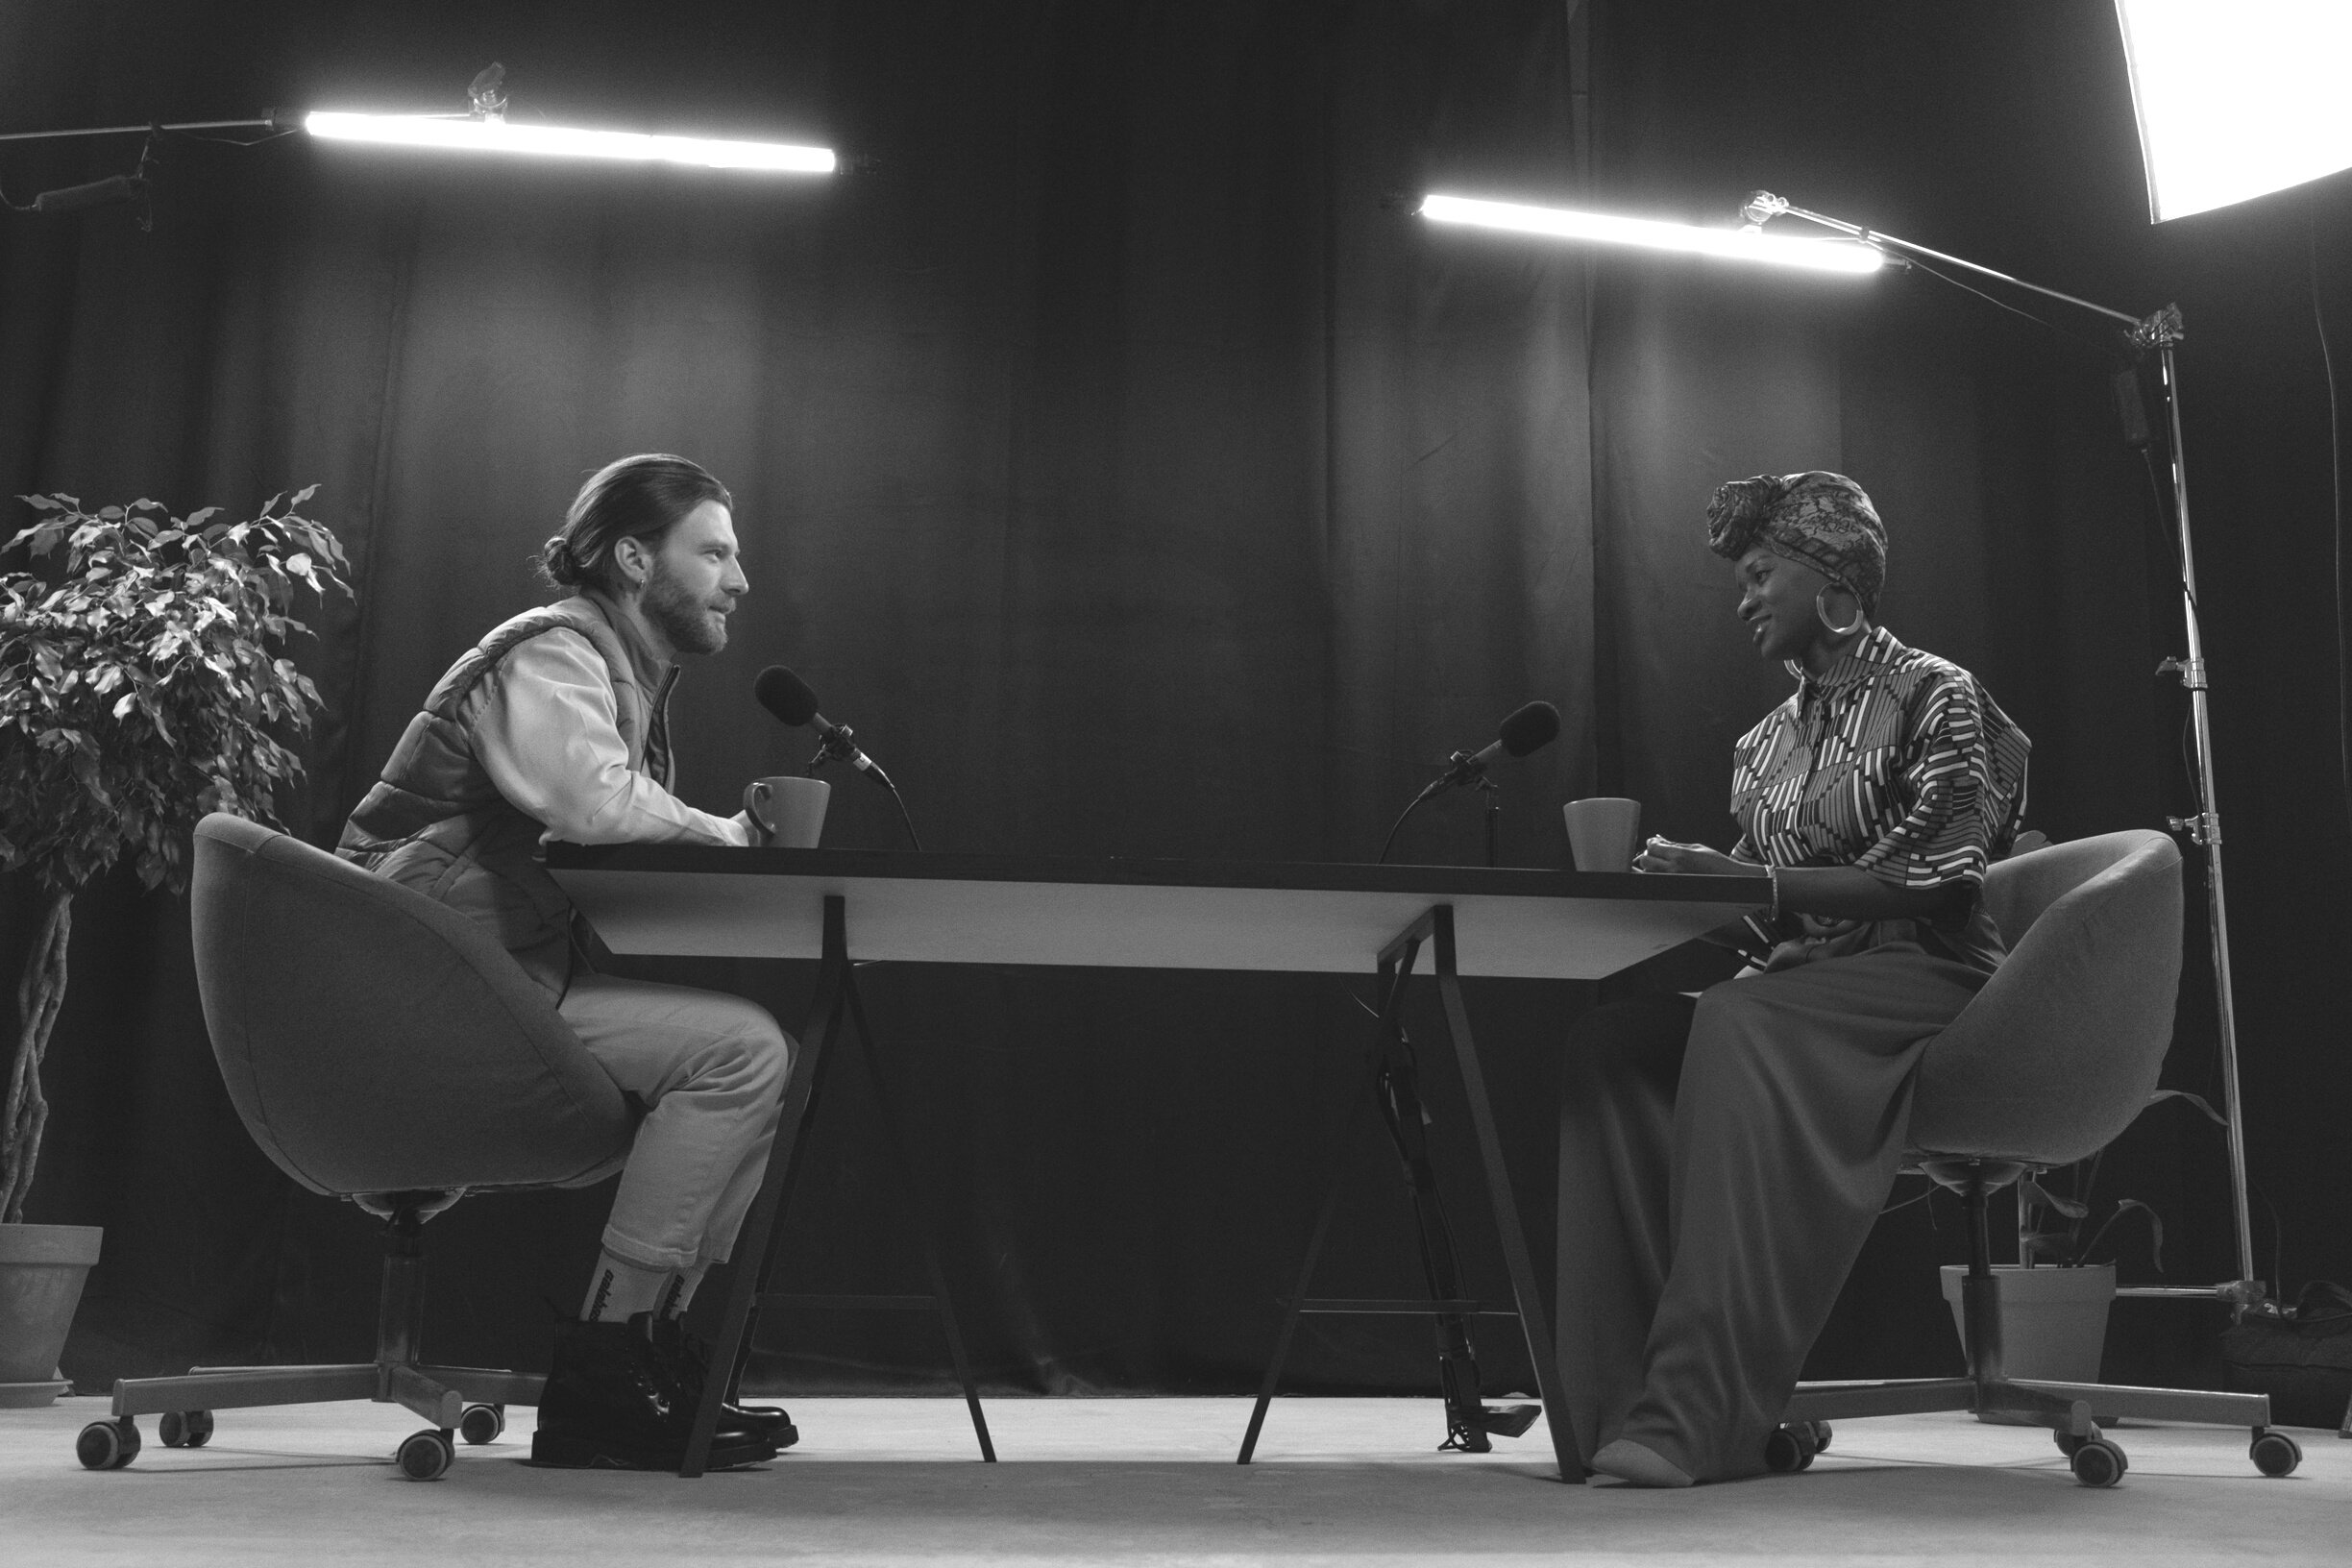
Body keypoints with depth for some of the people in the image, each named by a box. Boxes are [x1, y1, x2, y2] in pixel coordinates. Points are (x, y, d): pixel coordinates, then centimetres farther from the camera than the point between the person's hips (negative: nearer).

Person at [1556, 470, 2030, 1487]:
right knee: (1612, 1041, -24)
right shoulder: (1770, 737, 18)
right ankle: (1620, 1395, -28)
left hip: (1923, 979, -6)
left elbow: (1932, 884, -12)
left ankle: (1703, 1414, -39)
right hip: (1800, 985, 6)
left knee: (1739, 1030, -37)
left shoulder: (1934, 697, -1)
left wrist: (1749, 878, -22)